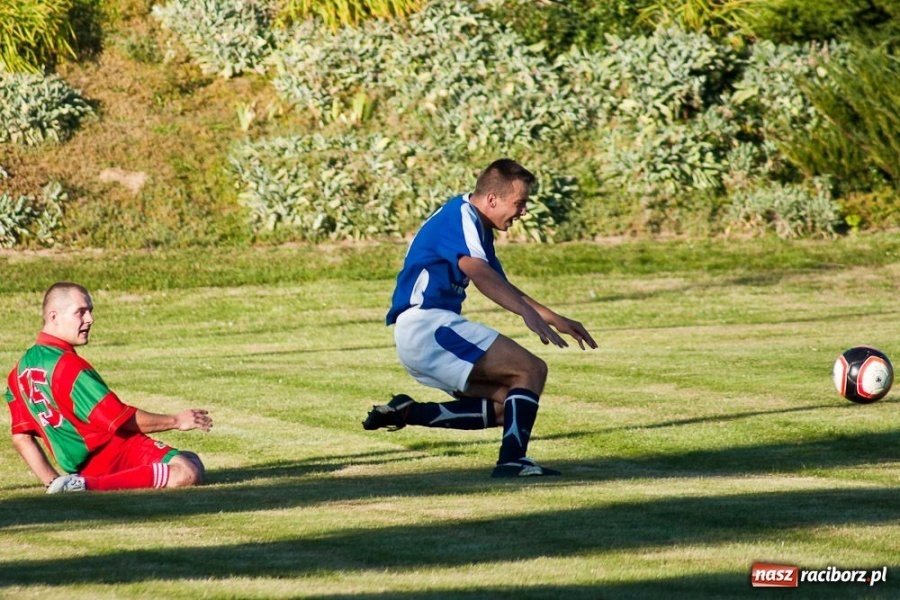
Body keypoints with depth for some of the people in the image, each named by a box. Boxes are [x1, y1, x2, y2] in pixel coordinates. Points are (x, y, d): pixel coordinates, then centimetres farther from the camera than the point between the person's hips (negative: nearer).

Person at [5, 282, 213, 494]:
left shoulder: (21, 371, 9)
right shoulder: (67, 366, -18)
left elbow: (21, 437, 11)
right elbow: (120, 418, -15)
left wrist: (53, 482, 13)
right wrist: (175, 421, -5)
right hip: (116, 455, -9)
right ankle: (90, 485, -21)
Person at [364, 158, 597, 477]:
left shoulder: (478, 228, 22)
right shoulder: (461, 215, -10)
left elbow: (502, 287, 33)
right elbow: (477, 271, -30)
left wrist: (555, 320, 27)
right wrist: (529, 312, -43)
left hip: (416, 339, 10)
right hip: (428, 323, -10)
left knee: (505, 407, 8)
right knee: (531, 370, -13)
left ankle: (407, 413, 1)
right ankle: (512, 460, -23)